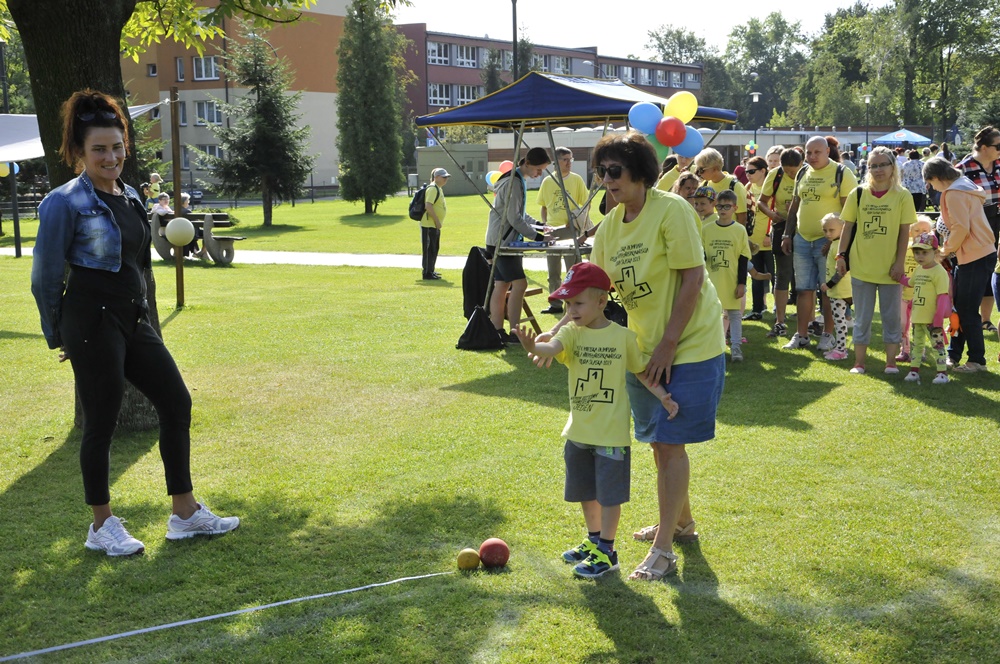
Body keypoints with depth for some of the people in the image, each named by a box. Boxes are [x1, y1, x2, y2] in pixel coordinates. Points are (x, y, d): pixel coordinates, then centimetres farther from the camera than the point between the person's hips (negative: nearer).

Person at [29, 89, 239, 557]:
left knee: (176, 402, 7)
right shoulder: (66, 203, -11)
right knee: (100, 423, 1)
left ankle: (185, 514, 16)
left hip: (133, 320, 8)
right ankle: (102, 528, 17)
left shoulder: (130, 197, 11)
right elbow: (45, 276, -7)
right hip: (93, 323, -8)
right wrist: (57, 336, 1)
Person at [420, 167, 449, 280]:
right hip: (429, 224, -10)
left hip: (435, 225, 10)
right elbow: (428, 206, -26)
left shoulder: (438, 188, 16)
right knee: (429, 249, -7)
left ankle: (430, 271, 26)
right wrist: (436, 220, -22)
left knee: (434, 249, 17)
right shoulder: (432, 188, -16)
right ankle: (427, 274, -3)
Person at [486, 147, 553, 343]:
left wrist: (538, 224, 10)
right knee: (519, 283, -14)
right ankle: (514, 333, -14)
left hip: (504, 241, 10)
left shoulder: (518, 180, 14)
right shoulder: (513, 182, -17)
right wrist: (538, 237, -20)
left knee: (502, 286, 8)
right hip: (501, 241, -10)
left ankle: (497, 333, 9)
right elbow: (514, 218, -20)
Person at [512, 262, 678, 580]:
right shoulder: (571, 333, -4)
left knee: (609, 493, 3)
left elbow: (642, 370, 3)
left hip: (612, 433, -4)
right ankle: (594, 540, 38)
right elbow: (553, 347, -25)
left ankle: (606, 552, 16)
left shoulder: (623, 336, -7)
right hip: (578, 431, 4)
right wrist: (534, 346, -49)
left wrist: (663, 397, -11)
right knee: (586, 491, 19)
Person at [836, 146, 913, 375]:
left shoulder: (902, 196, -2)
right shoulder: (858, 194, 2)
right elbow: (848, 227, 5)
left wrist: (899, 262, -7)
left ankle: (891, 362, 17)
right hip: (861, 266, 1)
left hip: (889, 268, -1)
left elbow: (904, 232, -2)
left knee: (891, 316, 7)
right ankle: (859, 362, 16)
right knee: (862, 317, 8)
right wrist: (841, 255, -1)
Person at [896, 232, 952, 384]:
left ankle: (942, 372, 3)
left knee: (937, 344, -2)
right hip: (917, 317, 8)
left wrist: (938, 319, -20)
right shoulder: (919, 270, 11)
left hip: (931, 319, -8)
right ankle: (914, 371, 20)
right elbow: (909, 282, 34)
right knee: (917, 344, 14)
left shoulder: (939, 272, -15)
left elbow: (942, 296, -18)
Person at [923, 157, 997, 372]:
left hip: (975, 257, -10)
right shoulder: (966, 187, 17)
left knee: (967, 311, -3)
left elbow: (961, 228, -20)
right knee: (957, 307, 13)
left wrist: (946, 251, -7)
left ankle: (977, 360, 4)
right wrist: (950, 249, 11)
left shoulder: (954, 193, -14)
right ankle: (953, 356, 19)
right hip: (969, 256, 10)